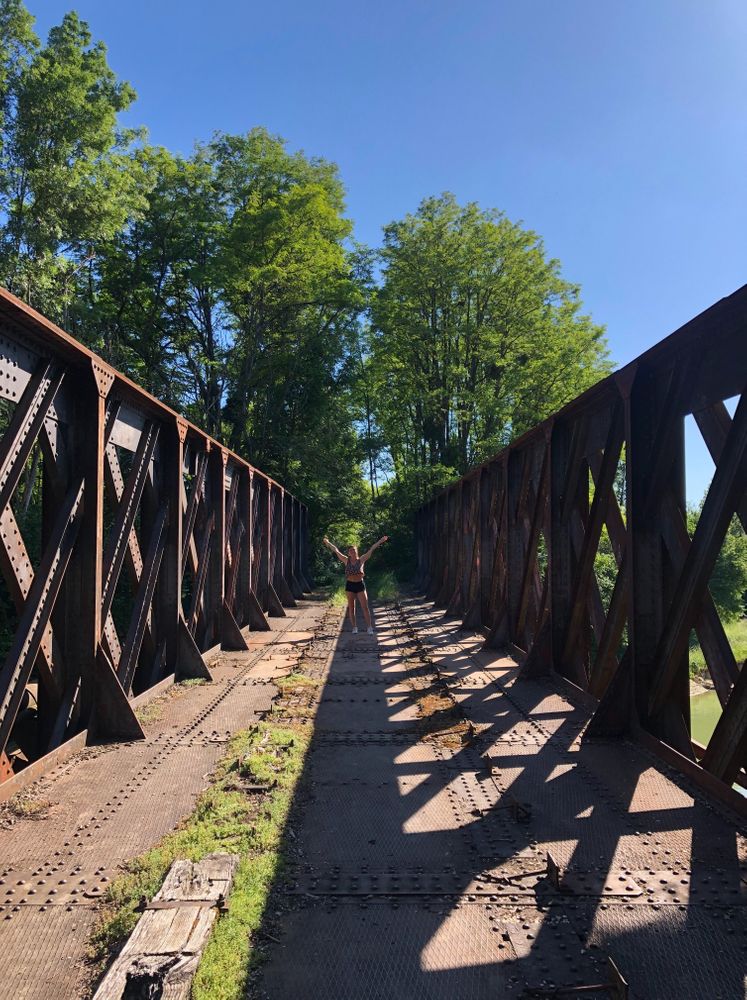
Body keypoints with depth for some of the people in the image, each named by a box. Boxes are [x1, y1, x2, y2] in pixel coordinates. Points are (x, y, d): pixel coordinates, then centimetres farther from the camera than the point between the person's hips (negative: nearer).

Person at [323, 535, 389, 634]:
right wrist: (328, 542, 5)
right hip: (350, 585, 1)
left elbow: (371, 550, -4)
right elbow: (336, 550, 3)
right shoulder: (346, 561, 1)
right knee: (351, 607, 7)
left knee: (365, 607, -2)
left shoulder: (361, 560, -2)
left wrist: (381, 540, -5)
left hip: (360, 585, -1)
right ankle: (354, 627, 17)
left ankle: (369, 627, 4)